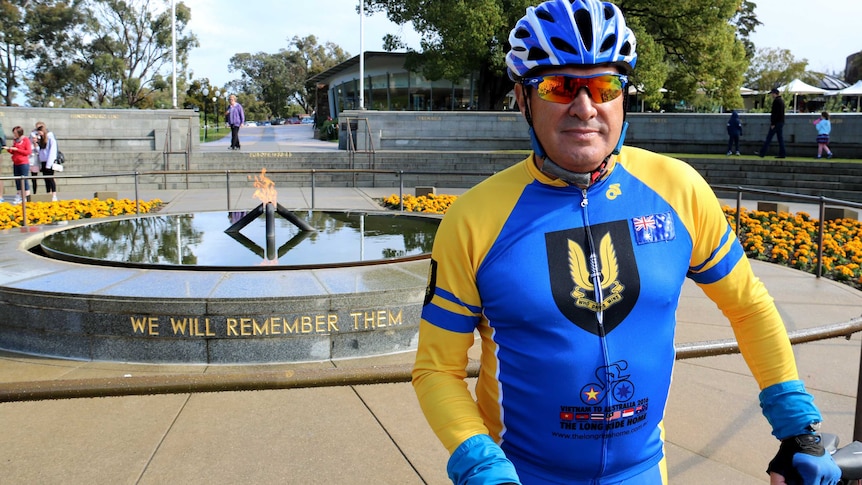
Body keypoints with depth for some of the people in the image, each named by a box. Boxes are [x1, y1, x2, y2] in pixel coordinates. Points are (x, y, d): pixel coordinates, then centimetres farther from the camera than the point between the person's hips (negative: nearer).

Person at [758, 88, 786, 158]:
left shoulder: (776, 101, -14)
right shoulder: (781, 100, 17)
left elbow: (775, 113, -19)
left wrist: (773, 123, -20)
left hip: (776, 123, -10)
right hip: (781, 122, 10)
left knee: (768, 138, -7)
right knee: (780, 138, 8)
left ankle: (762, 153, -5)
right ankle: (782, 154, 6)